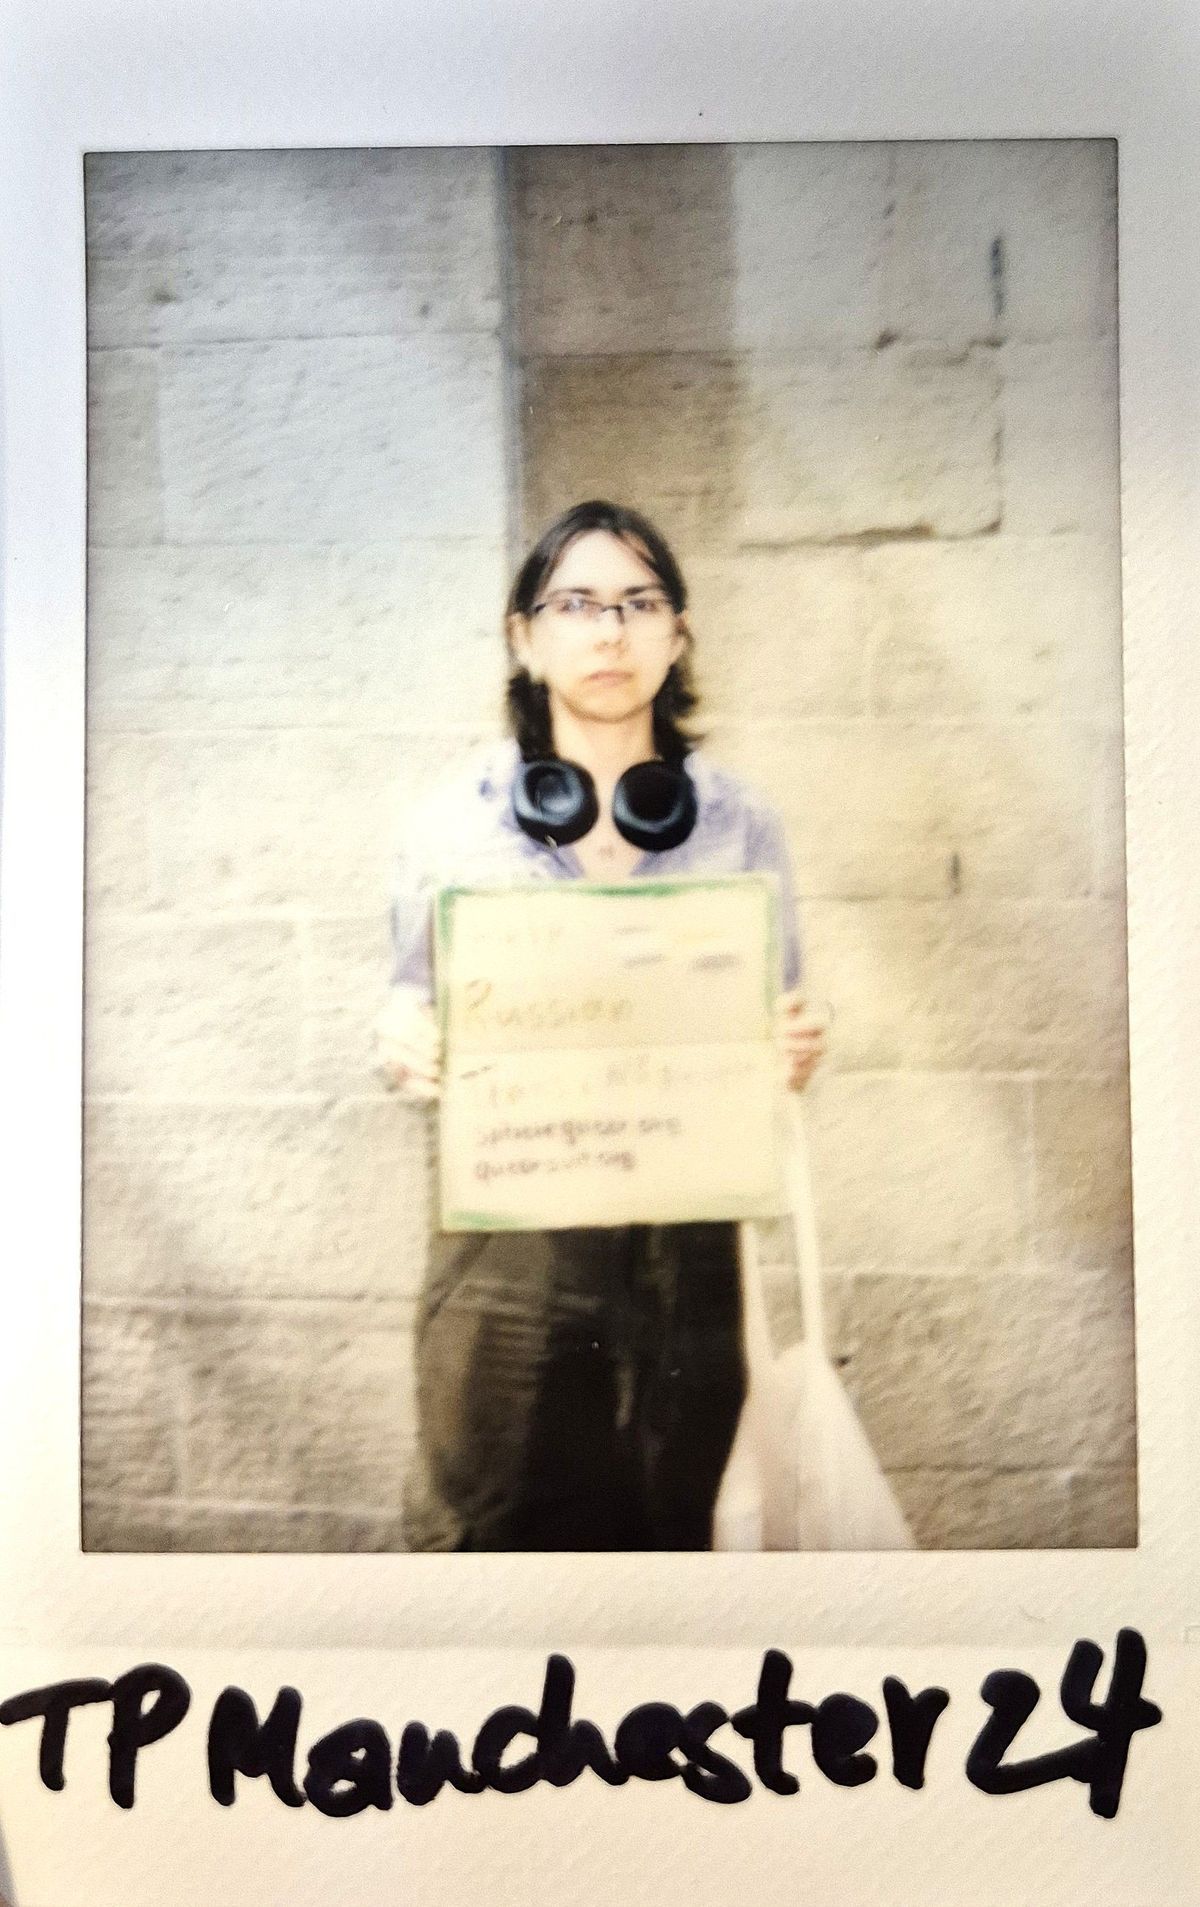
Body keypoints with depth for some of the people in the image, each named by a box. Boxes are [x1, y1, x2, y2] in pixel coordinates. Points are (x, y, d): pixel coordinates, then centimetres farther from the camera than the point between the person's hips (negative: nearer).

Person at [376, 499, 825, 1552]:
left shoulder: (740, 823, 4)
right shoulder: (456, 818, 3)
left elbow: (776, 1026, 12)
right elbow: (413, 1014, 10)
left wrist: (794, 1054, -10)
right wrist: (404, 1051, -12)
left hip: (683, 1242, 1)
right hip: (506, 1238, -1)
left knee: (663, 1532, 10)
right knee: (481, 1533, 3)